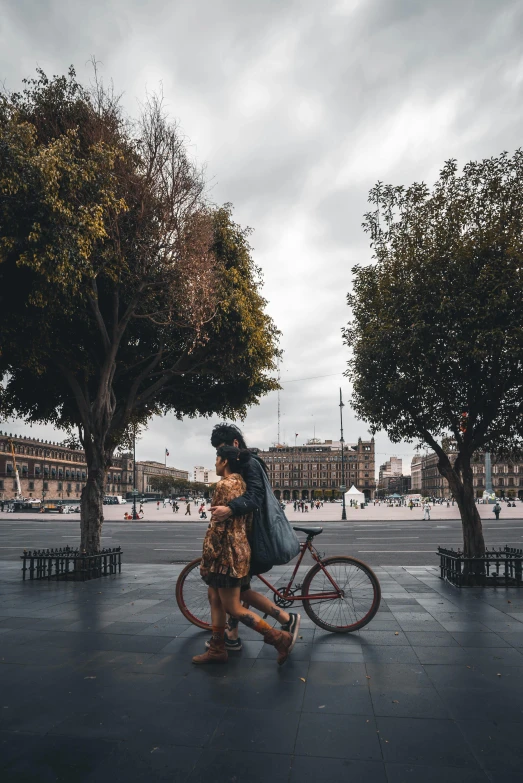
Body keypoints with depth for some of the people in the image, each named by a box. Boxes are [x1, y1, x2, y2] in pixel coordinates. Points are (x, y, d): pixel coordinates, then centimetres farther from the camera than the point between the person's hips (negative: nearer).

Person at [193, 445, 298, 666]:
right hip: (237, 548, 10)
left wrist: (206, 559, -15)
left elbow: (218, 525, -21)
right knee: (215, 600, 17)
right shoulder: (241, 483, 11)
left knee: (233, 608, -1)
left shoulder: (225, 484, -17)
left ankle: (280, 639, 1)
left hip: (227, 552, -10)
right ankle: (216, 650, 25)